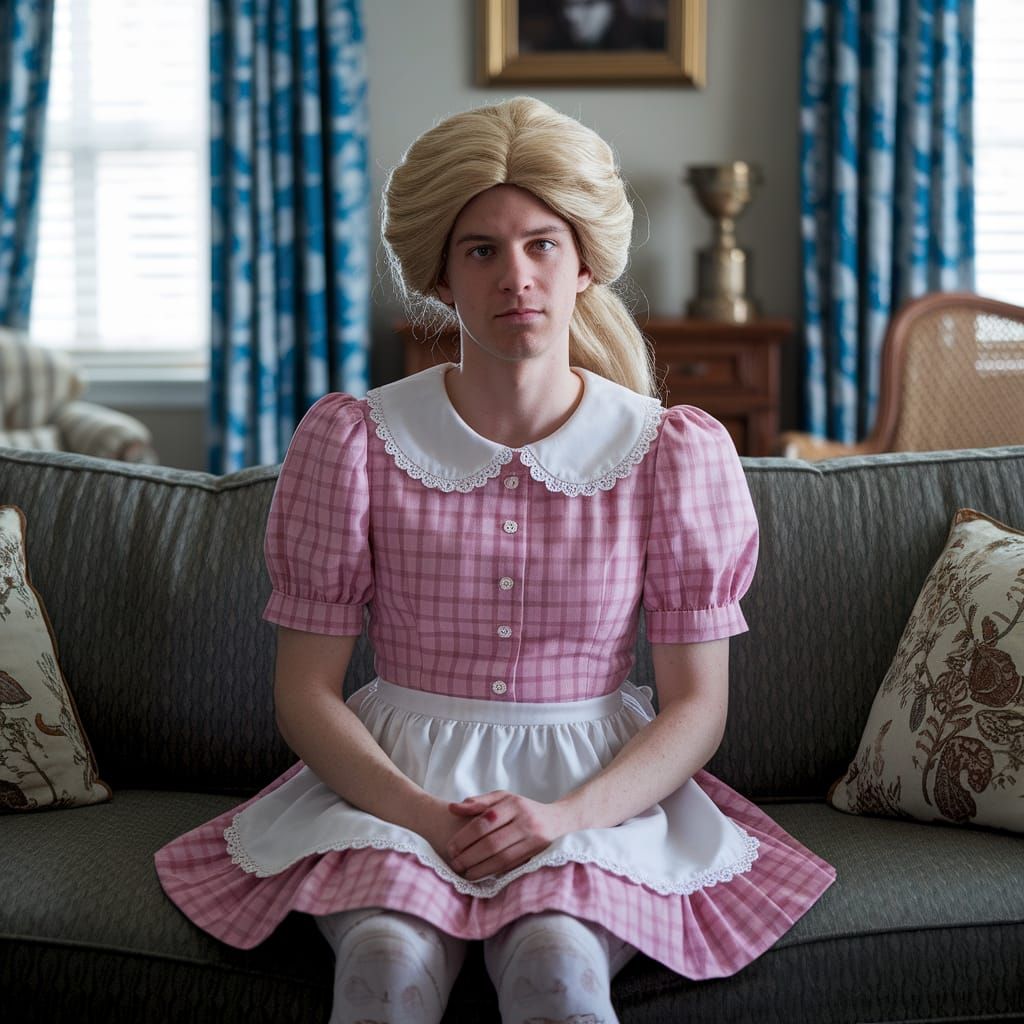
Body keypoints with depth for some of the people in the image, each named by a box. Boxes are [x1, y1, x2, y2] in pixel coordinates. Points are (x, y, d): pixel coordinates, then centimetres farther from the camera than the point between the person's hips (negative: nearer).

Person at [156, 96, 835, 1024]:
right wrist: (422, 816, -18)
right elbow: (306, 690, 0)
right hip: (391, 783, 0)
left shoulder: (676, 452, 0)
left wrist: (563, 816, -19)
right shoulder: (352, 441, 0)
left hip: (602, 796, 0)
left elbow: (697, 705, 0)